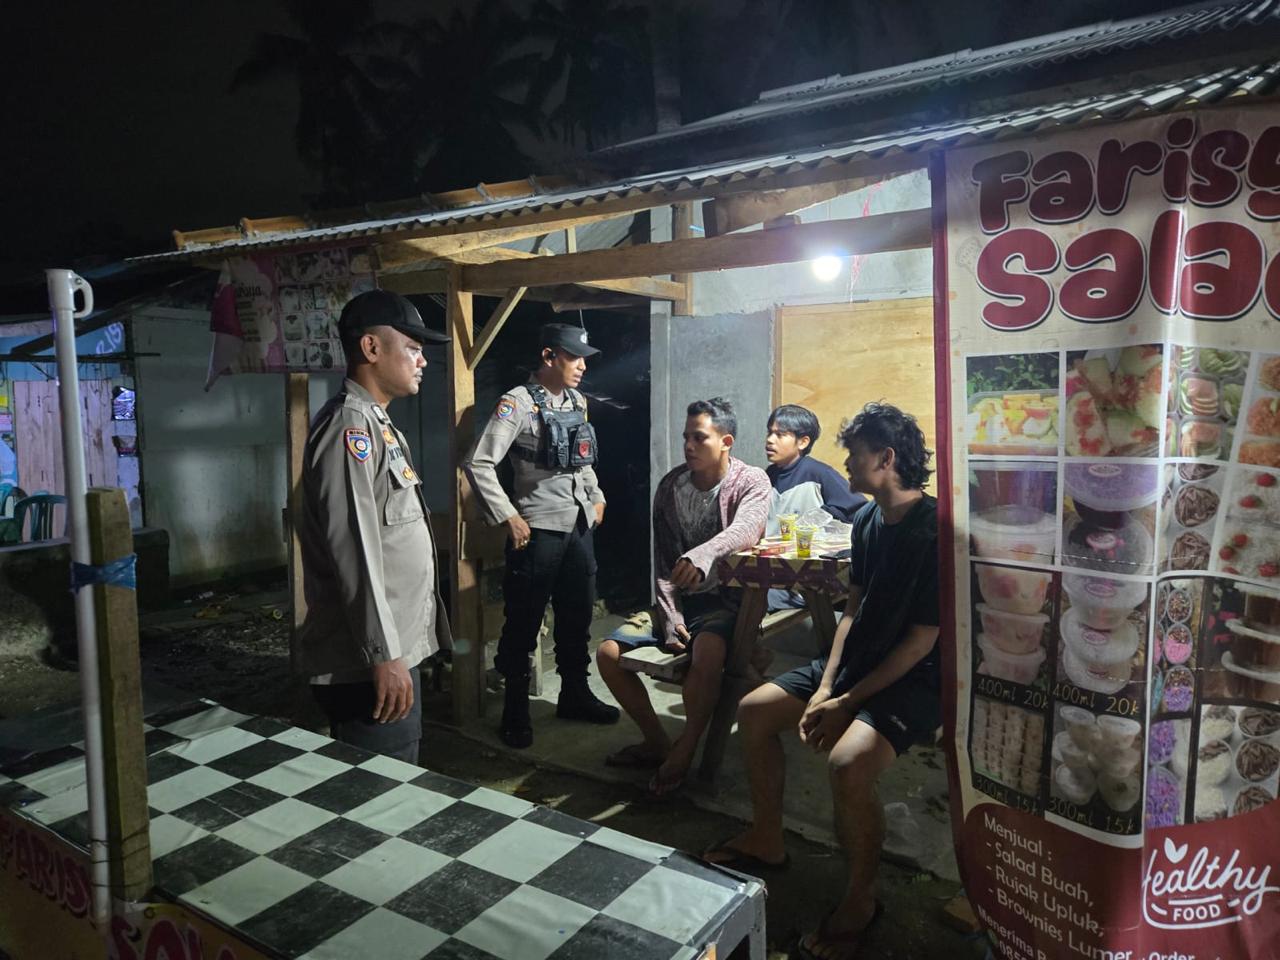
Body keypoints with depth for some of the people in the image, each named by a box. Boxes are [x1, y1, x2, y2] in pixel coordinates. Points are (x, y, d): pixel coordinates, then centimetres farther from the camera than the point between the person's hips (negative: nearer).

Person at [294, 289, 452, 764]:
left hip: (396, 649, 10)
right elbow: (354, 553, -23)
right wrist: (383, 655, -22)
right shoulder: (349, 425, -16)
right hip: (371, 666, -10)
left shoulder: (376, 424, 16)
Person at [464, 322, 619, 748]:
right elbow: (479, 464, -17)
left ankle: (575, 694, 33)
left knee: (578, 616, 17)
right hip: (538, 529, -7)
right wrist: (508, 517, -17)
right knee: (524, 622, 4)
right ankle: (516, 712, 18)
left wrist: (596, 497, 15)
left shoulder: (577, 402, 10)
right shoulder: (518, 403, -12)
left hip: (580, 525, 7)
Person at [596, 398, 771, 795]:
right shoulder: (671, 486, 5)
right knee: (608, 652, -8)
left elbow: (746, 529, -31)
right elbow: (662, 562, 3)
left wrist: (703, 554, -51)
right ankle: (657, 742, 11)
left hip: (726, 600, -5)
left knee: (705, 654, -36)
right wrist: (670, 617, -10)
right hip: (678, 600, 6)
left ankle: (684, 751, -10)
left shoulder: (751, 481, -8)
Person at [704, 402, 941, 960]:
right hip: (855, 662, 9)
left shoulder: (933, 530, -21)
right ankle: (766, 840, 23)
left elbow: (921, 640, -20)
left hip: (914, 680, -9)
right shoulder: (867, 521, 5)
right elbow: (854, 609, 8)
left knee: (847, 763, -32)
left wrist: (847, 702, -18)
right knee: (753, 711, 5)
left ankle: (861, 898, -5)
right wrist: (825, 687, -3)